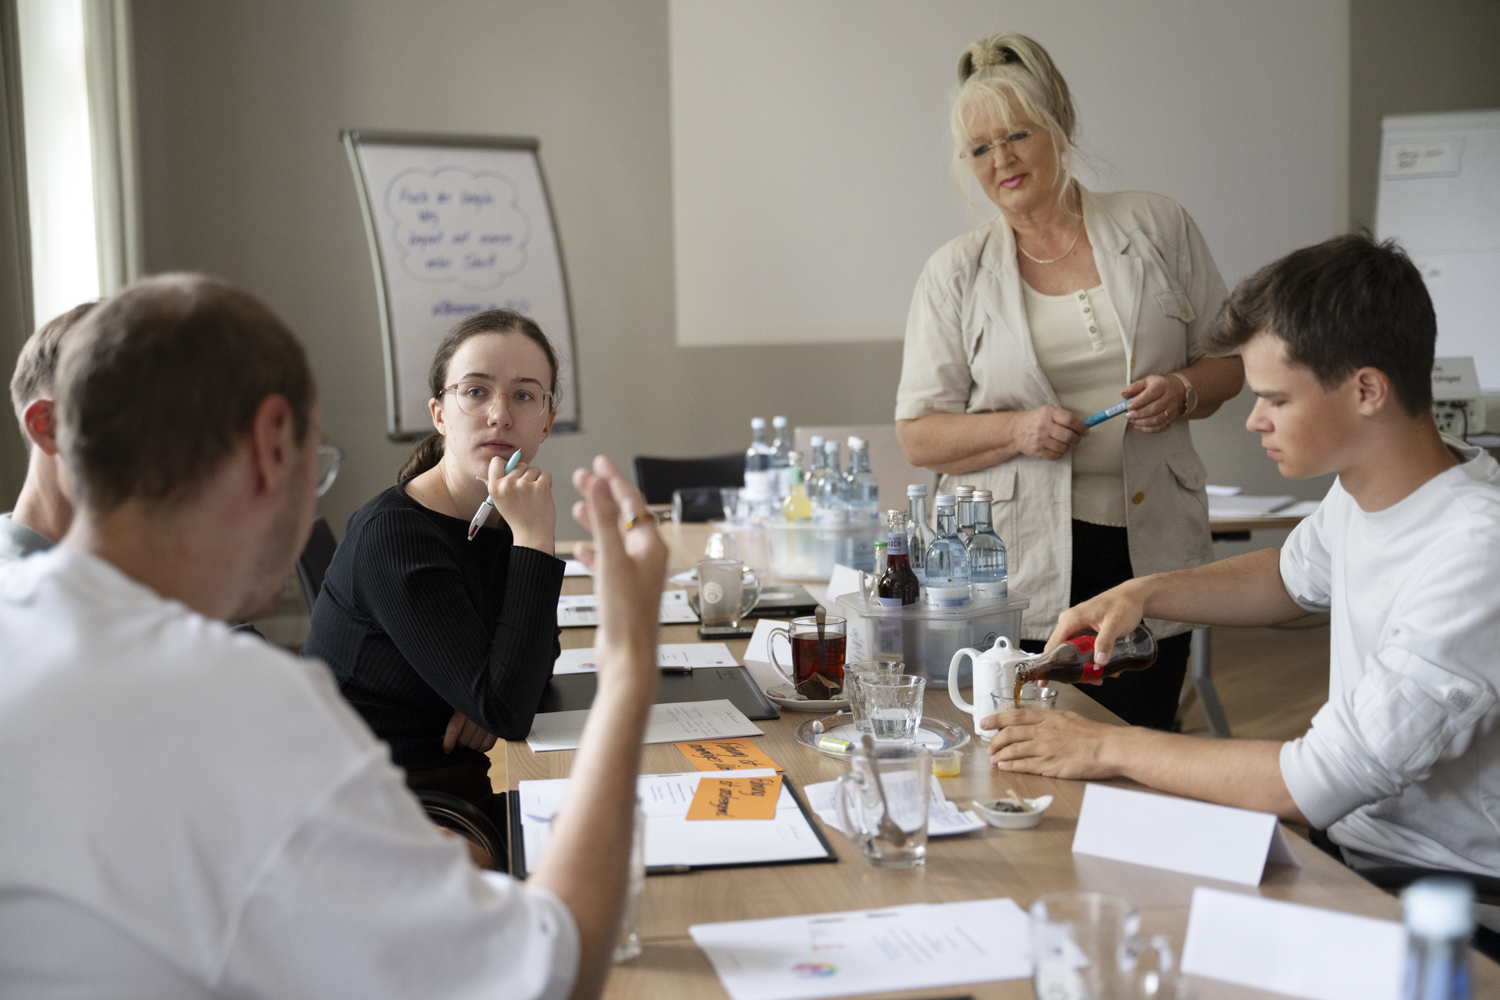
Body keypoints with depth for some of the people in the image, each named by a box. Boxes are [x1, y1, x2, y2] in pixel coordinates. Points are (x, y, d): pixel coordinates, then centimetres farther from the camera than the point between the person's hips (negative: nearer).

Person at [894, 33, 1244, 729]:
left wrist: (1183, 391, -9)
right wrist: (1017, 429, -13)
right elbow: (917, 435, 4)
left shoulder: (1156, 226, 7)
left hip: (1147, 549, 1)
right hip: (1021, 566, -1)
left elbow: (1229, 360, 13)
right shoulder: (956, 272, 4)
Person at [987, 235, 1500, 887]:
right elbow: (1295, 576, 25)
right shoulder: (1360, 492, 0)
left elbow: (1317, 784, -29)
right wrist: (1143, 593, 8)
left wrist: (1111, 748, -18)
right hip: (1355, 844, 8)